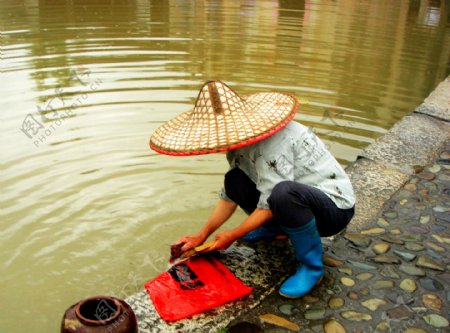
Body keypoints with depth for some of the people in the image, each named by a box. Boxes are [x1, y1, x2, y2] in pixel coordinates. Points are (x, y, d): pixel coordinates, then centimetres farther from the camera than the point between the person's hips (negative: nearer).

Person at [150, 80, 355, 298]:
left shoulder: (272, 140, -29)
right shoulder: (239, 142, 1)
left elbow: (269, 204, -27)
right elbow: (229, 196, 9)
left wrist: (233, 235, -14)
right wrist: (201, 236, 5)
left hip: (335, 206, -8)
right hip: (295, 198, 8)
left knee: (283, 193, -40)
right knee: (235, 181, -3)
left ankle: (312, 267, -16)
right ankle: (276, 229, 18)